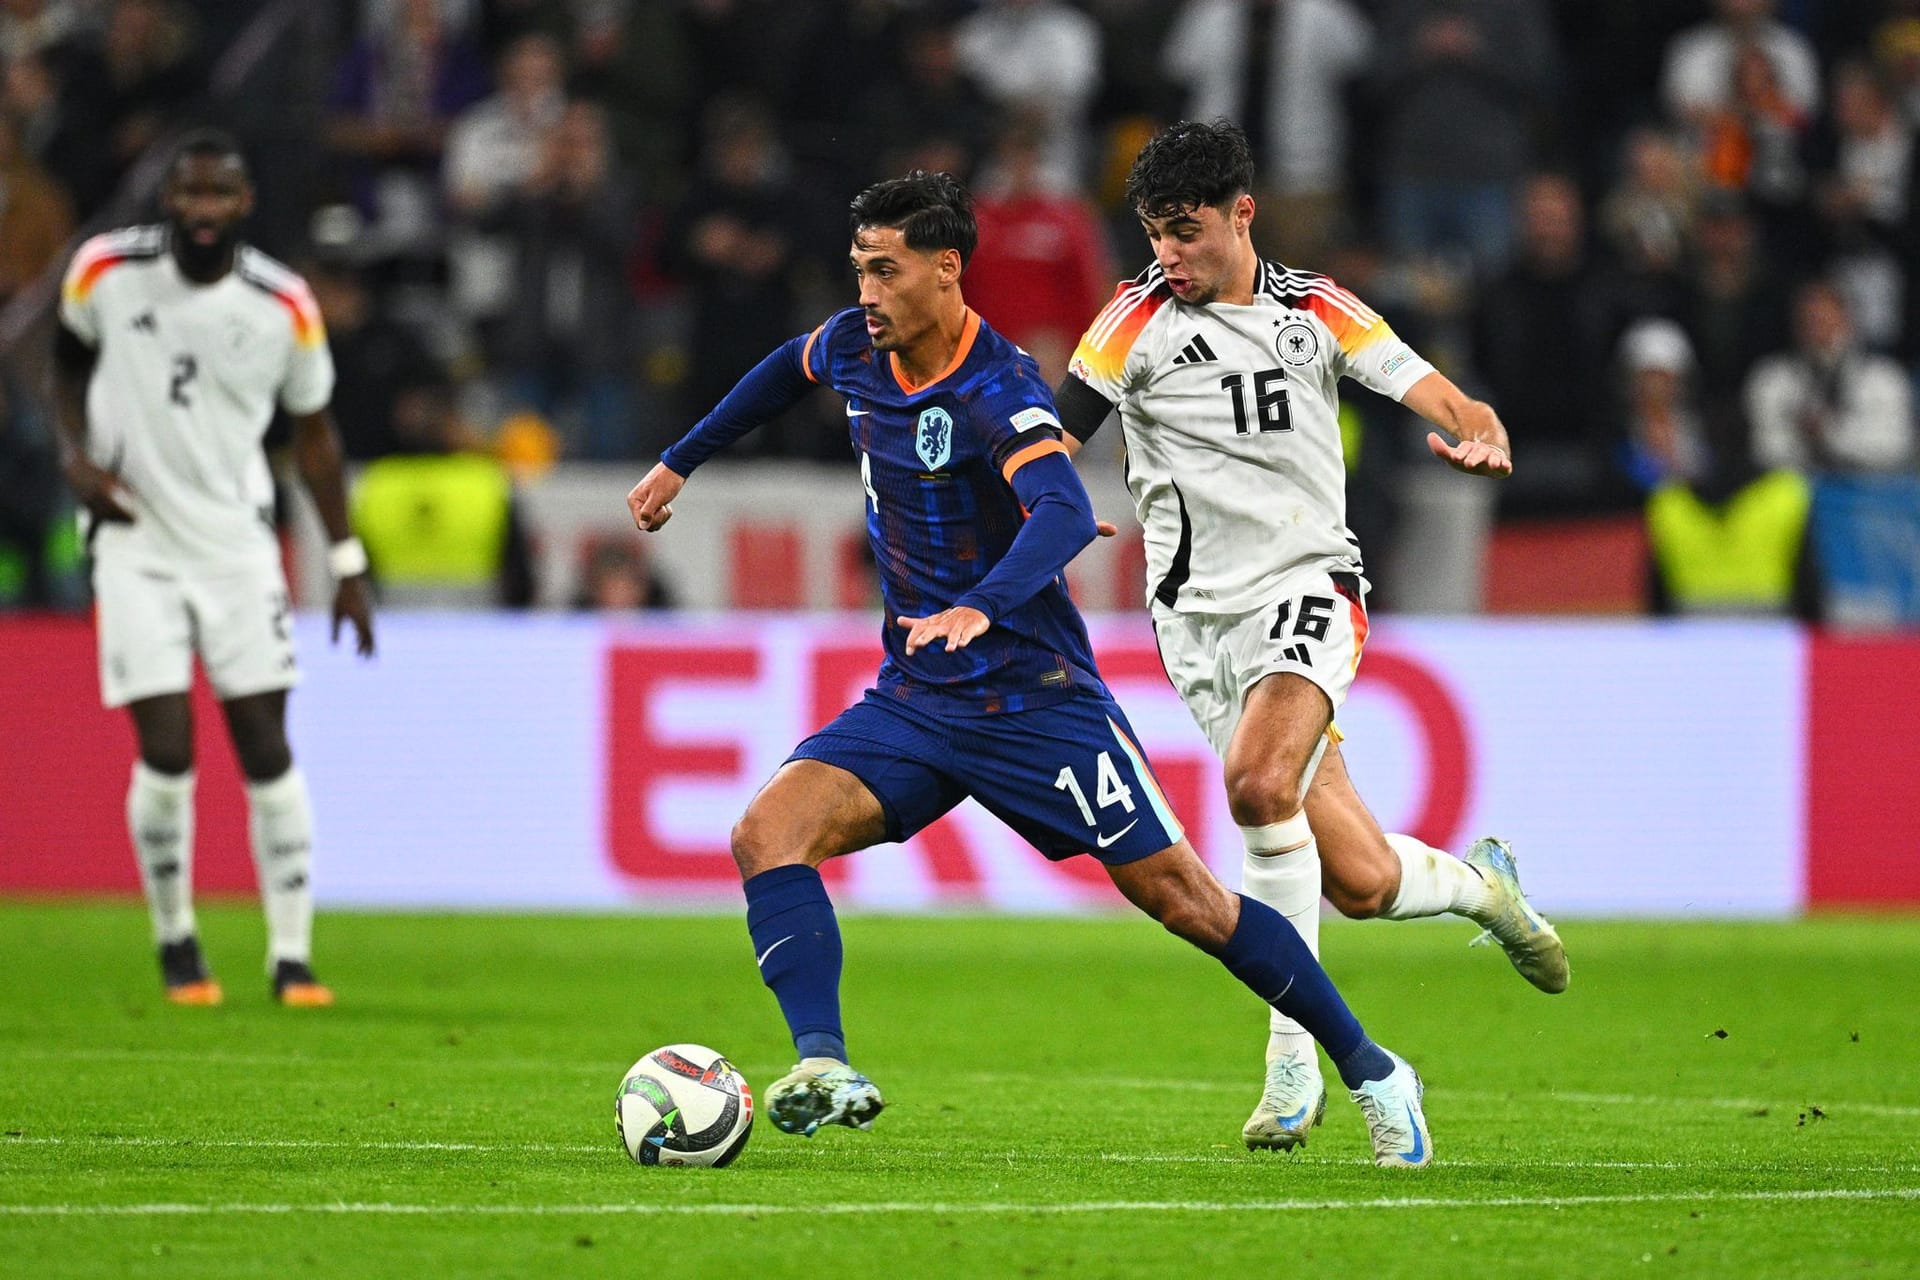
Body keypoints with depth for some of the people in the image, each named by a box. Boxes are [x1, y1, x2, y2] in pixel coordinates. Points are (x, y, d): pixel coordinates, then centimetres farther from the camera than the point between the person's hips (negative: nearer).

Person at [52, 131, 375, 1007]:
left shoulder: (283, 308, -7)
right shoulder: (106, 272, -8)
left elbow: (313, 432, 6)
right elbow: (69, 355, 14)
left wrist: (347, 563, 6)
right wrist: (76, 450, -3)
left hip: (237, 541, 1)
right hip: (136, 543, -1)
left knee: (266, 747, -3)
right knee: (166, 752, -9)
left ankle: (291, 956, 4)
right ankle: (175, 941, 12)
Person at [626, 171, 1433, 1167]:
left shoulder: (995, 390, -21)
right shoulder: (856, 347, 2)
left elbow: (1066, 513, -38)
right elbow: (788, 370, 27)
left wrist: (981, 607, -55)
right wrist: (681, 463, 32)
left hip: (1034, 699, -6)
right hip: (913, 701, 6)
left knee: (1175, 891, -5)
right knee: (767, 834, -17)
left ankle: (1370, 1073, 10)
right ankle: (824, 1070, -30)